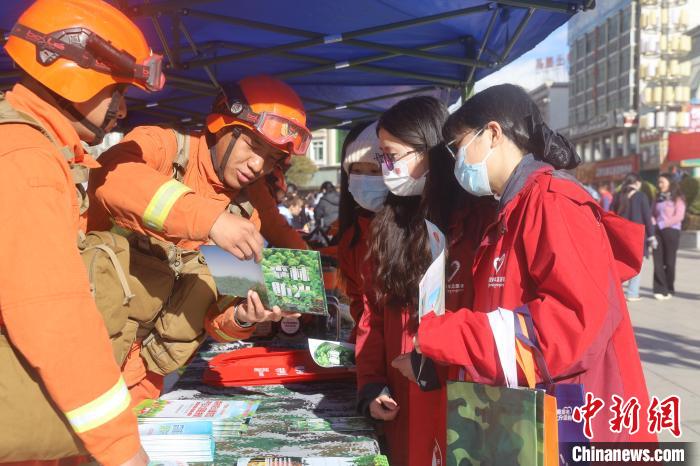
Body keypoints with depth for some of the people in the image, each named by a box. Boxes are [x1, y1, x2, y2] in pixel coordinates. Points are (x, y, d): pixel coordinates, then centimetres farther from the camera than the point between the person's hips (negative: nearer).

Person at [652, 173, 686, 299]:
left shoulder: (678, 198, -1)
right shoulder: (659, 198, 16)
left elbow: (679, 217, -11)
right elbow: (653, 214, 19)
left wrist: (662, 224, -15)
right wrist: (653, 223, -3)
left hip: (672, 231, -4)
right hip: (658, 232, 5)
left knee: (669, 262, 1)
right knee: (658, 261, -3)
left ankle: (669, 290, 11)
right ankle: (660, 289, -2)